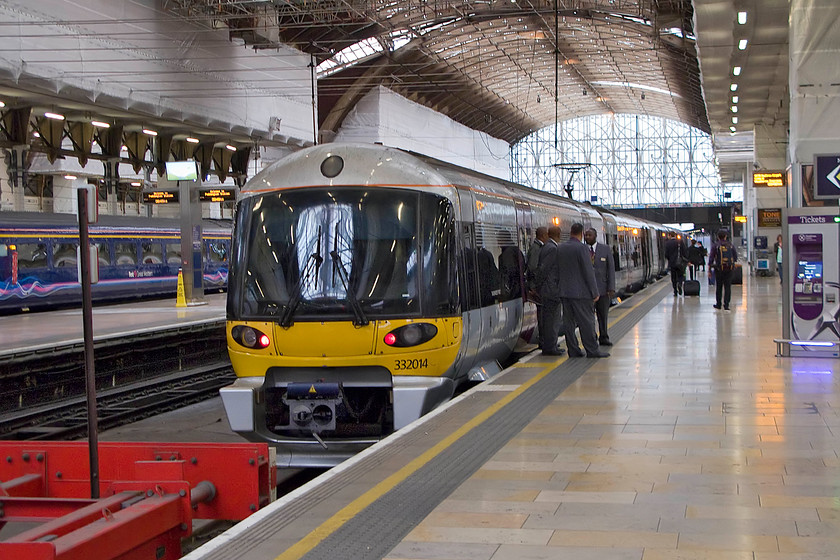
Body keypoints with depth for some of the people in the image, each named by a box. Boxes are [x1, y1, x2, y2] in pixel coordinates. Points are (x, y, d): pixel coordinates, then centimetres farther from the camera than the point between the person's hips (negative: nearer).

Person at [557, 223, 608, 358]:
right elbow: (588, 272, -14)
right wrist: (595, 292, -10)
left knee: (569, 322, 8)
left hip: (564, 292, 7)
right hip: (580, 292, -7)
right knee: (587, 322, -1)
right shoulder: (581, 248, -12)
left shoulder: (560, 249, 8)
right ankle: (592, 350, 1)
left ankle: (573, 350, 10)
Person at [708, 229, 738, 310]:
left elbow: (711, 258, -4)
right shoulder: (730, 245, 4)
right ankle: (726, 305, -5)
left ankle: (718, 304, 19)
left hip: (719, 268, -1)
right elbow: (735, 257, 10)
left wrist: (709, 270, 1)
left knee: (718, 287, 12)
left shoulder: (715, 245, -3)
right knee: (727, 287, 3)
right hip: (729, 269, 1)